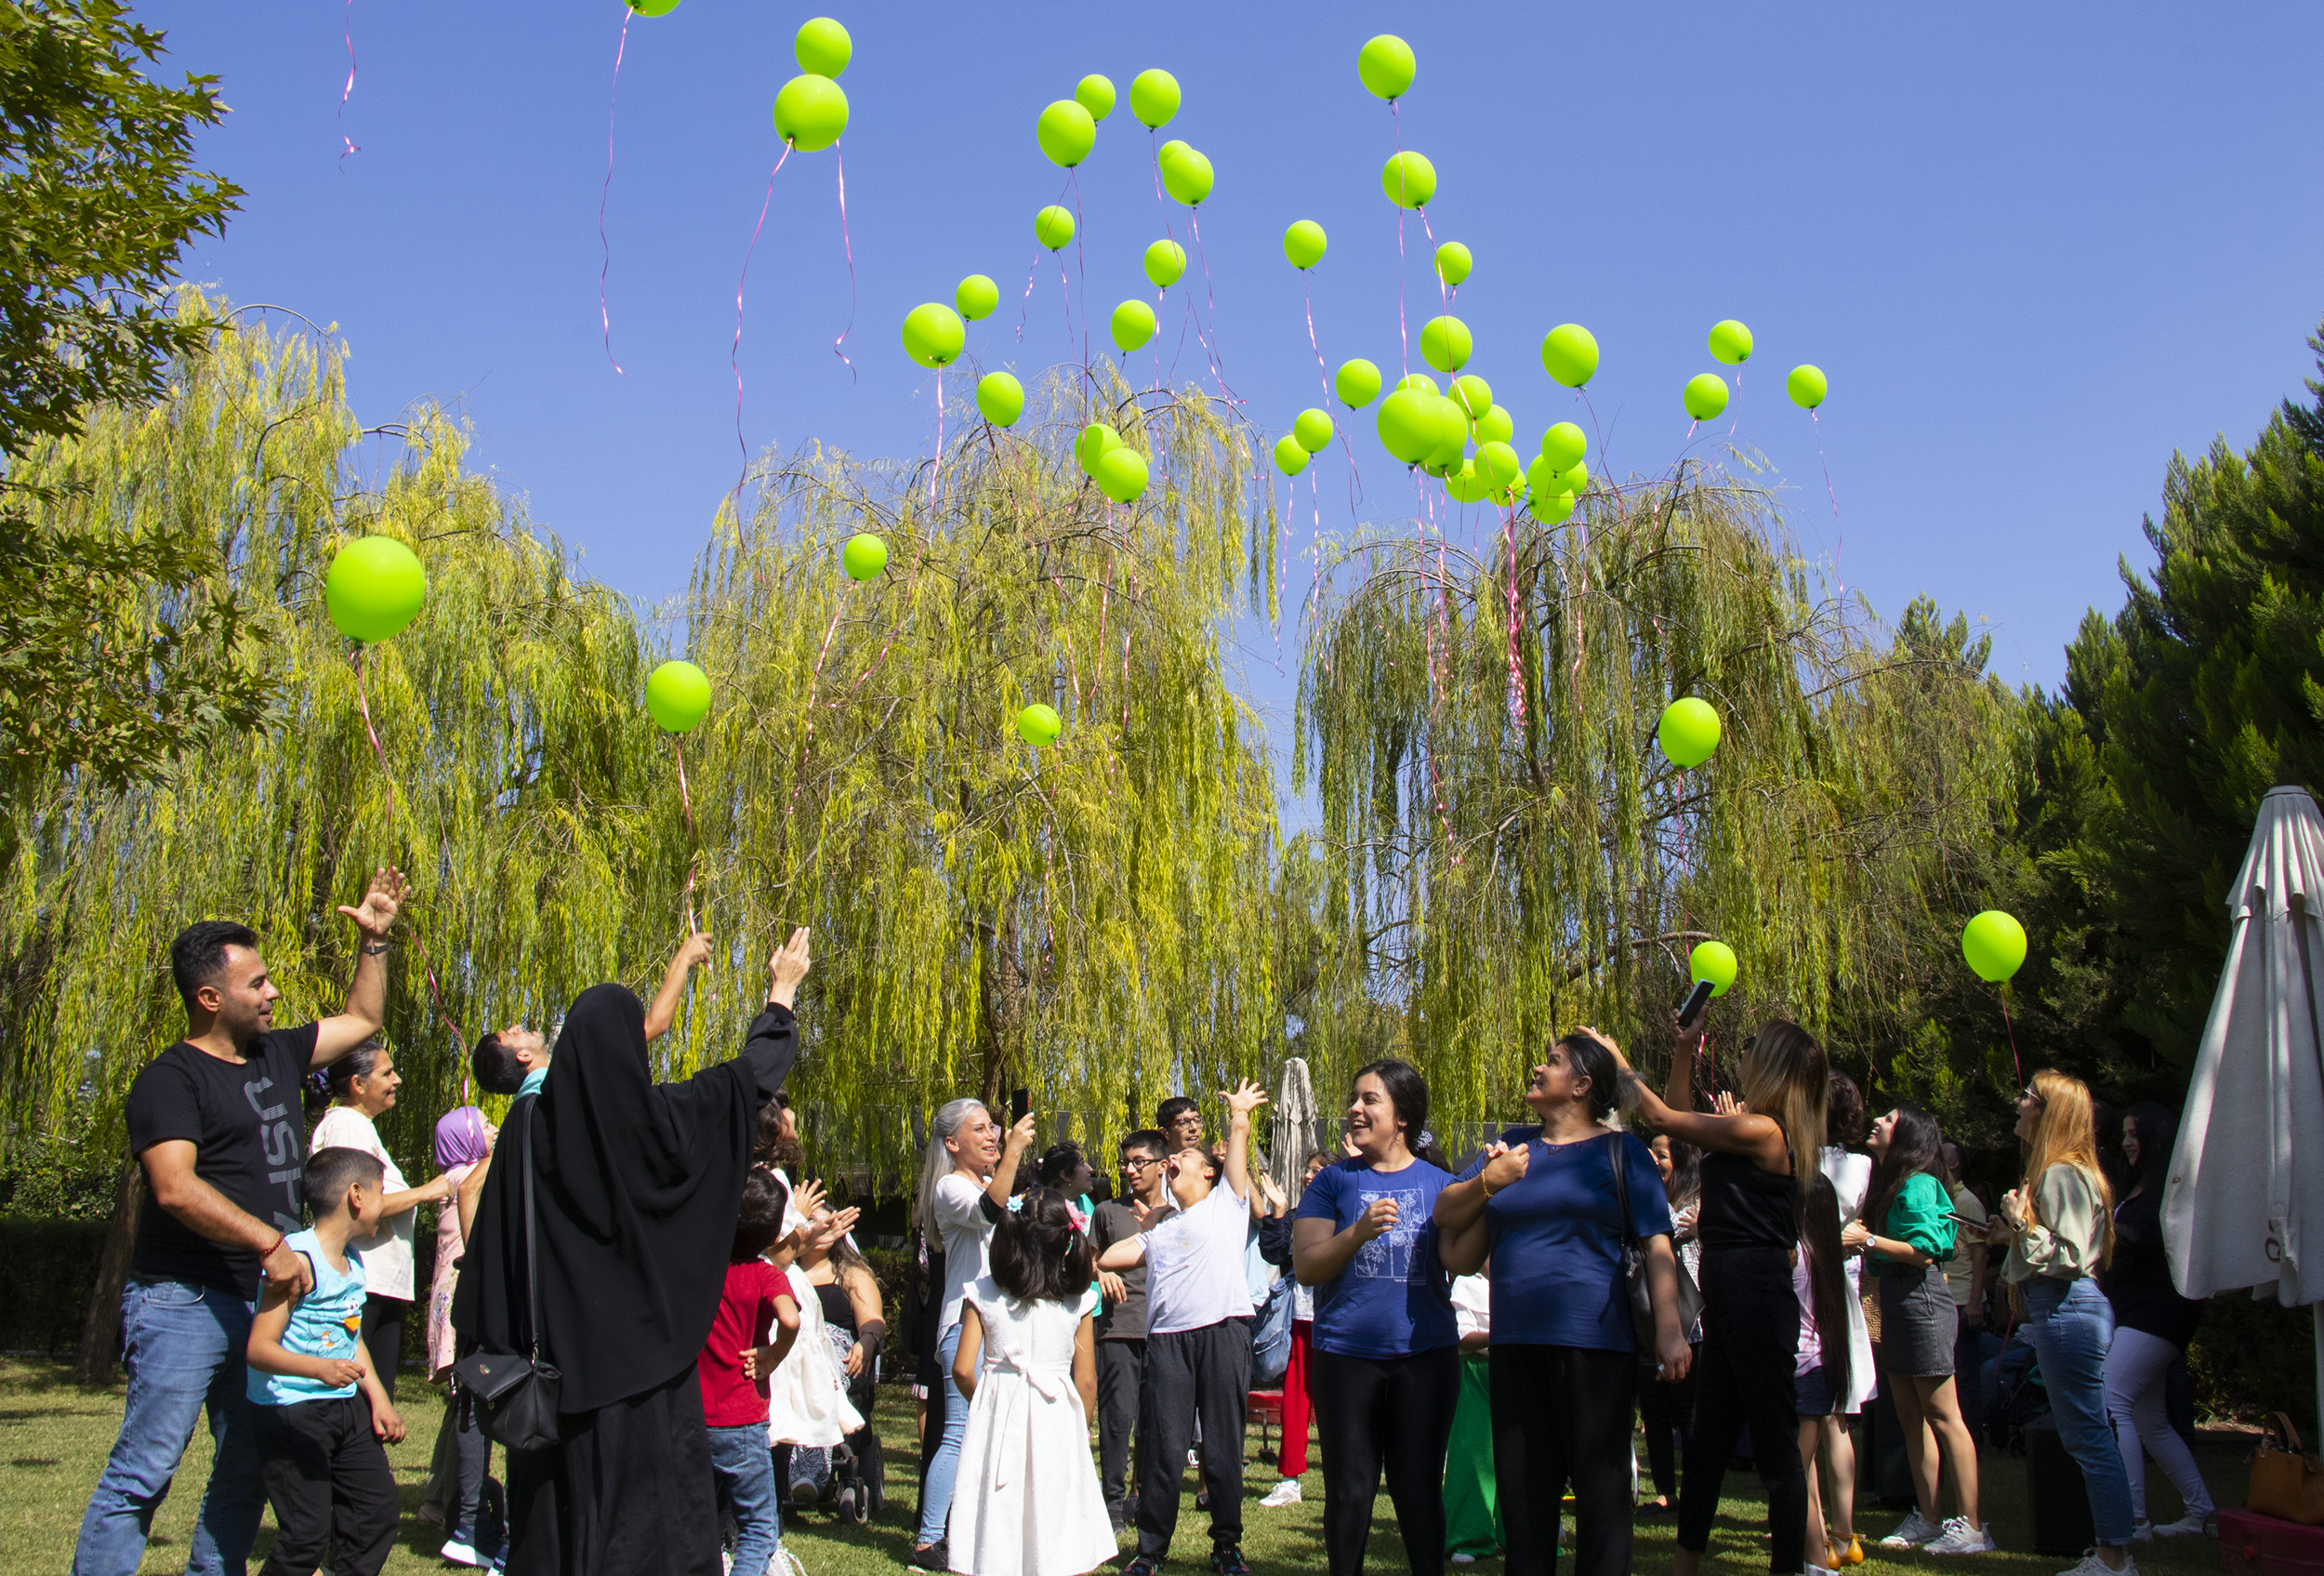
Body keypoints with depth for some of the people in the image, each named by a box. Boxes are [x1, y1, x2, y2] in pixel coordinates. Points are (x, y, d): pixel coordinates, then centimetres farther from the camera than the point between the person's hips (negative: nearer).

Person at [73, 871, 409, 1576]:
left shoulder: (275, 1054, 14)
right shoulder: (171, 1079, -9)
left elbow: (360, 1020, 29)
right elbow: (176, 1189, -22)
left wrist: (375, 941, 21)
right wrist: (269, 1242, -27)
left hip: (266, 1298, 8)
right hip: (185, 1302, -8)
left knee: (246, 1476, 12)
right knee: (143, 1472, -7)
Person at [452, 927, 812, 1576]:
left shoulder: (531, 1121, -4)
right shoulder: (658, 1118, -10)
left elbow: (493, 1236, -2)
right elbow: (751, 1076, 4)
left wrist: (487, 1340, 6)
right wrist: (781, 993, 19)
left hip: (559, 1349, 3)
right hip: (643, 1347, -3)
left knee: (558, 1490, 12)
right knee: (654, 1502, 5)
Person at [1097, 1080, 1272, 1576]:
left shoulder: (1227, 1202, 17)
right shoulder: (1158, 1233, 30)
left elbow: (1239, 1134, 19)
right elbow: (1103, 1257, 28)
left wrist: (1240, 1108, 34)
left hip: (1223, 1330, -3)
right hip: (1167, 1337, 3)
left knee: (1223, 1447, 0)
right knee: (1162, 1450, -2)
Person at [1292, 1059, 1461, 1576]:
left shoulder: (1440, 1183, 9)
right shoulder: (1333, 1181, 5)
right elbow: (1306, 1268, -3)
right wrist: (1359, 1231, -20)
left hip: (1426, 1354, 1)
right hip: (1347, 1357, 0)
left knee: (1419, 1489, 5)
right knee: (1350, 1490, 5)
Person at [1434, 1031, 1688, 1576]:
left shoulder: (1620, 1149, 5)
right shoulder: (1511, 1145, 17)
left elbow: (1657, 1243, -3)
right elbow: (1445, 1213, 16)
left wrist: (1668, 1328, -14)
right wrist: (1486, 1182, -3)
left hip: (1594, 1342, -4)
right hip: (1515, 1342, 4)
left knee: (1600, 1489, 1)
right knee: (1522, 1489, 8)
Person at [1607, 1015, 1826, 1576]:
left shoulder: (1759, 1130, -15)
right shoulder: (1762, 1131, 13)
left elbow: (1664, 1117, -10)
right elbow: (1681, 1117, 24)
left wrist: (1618, 1063, 2)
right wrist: (1685, 1051, 20)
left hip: (1753, 1292, -10)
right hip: (1731, 1294, 10)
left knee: (1774, 1440, -2)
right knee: (1708, 1438, 16)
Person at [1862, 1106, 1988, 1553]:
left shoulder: (1918, 1184, -11)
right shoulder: (1888, 1183, 16)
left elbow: (1925, 1251, -19)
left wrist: (1868, 1239, -18)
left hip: (1921, 1299, -9)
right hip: (1894, 1302, 9)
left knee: (1942, 1415, -7)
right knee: (1910, 1416, 10)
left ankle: (1972, 1526, -3)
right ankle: (1927, 1518, 15)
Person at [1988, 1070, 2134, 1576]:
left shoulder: (2062, 1174, -14)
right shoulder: (2055, 1172, 18)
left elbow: (2071, 1256, -19)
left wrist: (2023, 1226, -14)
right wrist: (2013, 1235, 13)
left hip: (2067, 1310, -11)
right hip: (2062, 1310, 11)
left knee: (2088, 1438, -6)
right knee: (2087, 1438, 13)